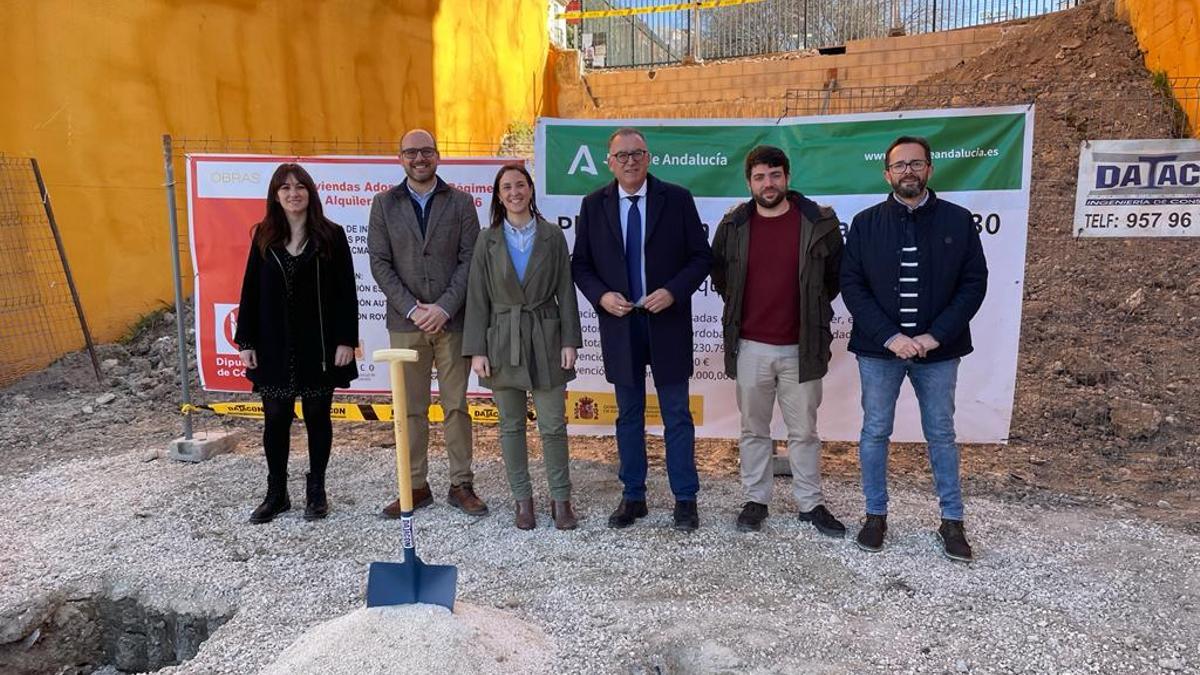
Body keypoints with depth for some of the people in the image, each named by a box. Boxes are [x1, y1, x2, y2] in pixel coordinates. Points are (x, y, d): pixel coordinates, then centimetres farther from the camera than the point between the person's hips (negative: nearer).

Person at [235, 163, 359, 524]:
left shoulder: (331, 236, -2)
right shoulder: (264, 237, 5)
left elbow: (346, 292, -4)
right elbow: (250, 291, 6)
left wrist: (346, 340, -9)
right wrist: (246, 342, 1)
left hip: (319, 347, -2)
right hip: (274, 348, 2)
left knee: (317, 417, 8)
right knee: (275, 419, 8)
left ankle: (316, 491, 22)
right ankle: (276, 493, 22)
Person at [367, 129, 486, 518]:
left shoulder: (460, 202, 5)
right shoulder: (384, 204, 7)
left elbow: (469, 260, -1)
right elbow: (380, 263, 2)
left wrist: (444, 307, -12)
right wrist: (412, 309, -9)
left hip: (452, 321, -1)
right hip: (405, 322, 1)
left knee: (456, 405, 5)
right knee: (410, 409, 6)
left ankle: (461, 485, 15)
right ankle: (416, 487, 17)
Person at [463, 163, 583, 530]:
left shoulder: (552, 236, 2)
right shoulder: (487, 240, 4)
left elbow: (565, 291, 2)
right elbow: (477, 298, 2)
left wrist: (570, 341, -4)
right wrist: (476, 350, -4)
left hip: (545, 339, -1)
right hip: (502, 341, 1)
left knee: (553, 425, 1)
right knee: (511, 426, 8)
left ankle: (560, 498, 15)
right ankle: (522, 498, 21)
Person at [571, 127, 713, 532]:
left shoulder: (677, 199, -2)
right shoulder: (593, 205, 4)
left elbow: (701, 256, -1)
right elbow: (580, 265, 7)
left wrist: (673, 291, -16)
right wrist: (601, 296, -11)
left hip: (667, 322, -2)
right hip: (619, 324, 2)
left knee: (677, 416, 6)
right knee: (628, 416, 12)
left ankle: (685, 499, 18)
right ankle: (633, 496, 25)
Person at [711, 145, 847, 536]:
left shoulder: (820, 222, -4)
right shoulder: (733, 225, 1)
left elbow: (835, 275, 9)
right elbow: (719, 275, 15)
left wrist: (812, 311, 9)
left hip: (801, 346, -1)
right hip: (750, 346, 1)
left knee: (804, 431, 9)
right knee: (754, 430, 12)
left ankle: (810, 503, 24)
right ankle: (756, 500, 25)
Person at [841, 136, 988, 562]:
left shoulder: (957, 221, 0)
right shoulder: (865, 224, 1)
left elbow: (974, 283, -2)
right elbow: (851, 285, -4)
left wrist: (935, 335, -13)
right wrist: (889, 336, -15)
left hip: (937, 350, 0)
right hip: (879, 349, 0)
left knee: (941, 434, 11)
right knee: (875, 433, 8)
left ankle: (952, 519, 24)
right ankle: (876, 514, 23)